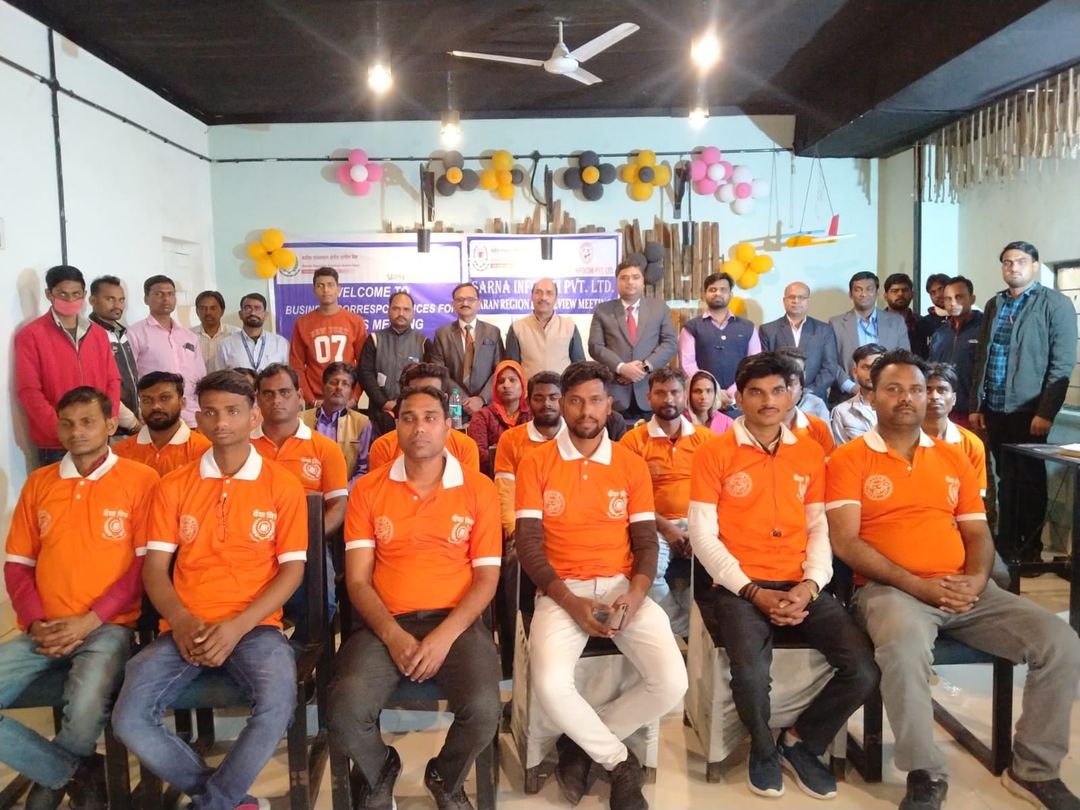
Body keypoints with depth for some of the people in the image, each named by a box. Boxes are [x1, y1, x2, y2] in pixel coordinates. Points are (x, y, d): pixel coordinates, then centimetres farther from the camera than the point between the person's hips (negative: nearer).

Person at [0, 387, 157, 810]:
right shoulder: (38, 483, 14)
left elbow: (147, 563, -5)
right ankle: (76, 772, 3)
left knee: (85, 711, -30)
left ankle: (55, 774, 7)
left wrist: (90, 620, -12)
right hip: (43, 632, 5)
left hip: (108, 627, -4)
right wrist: (36, 623, -3)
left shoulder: (141, 480, -1)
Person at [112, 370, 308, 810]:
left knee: (278, 704, -30)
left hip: (255, 626, -2)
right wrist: (182, 621, -13)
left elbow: (292, 569, -2)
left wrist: (236, 626, -14)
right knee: (129, 719, -20)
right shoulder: (172, 486, 9)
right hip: (184, 629, 3)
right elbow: (154, 567, 5)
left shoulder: (283, 486, 0)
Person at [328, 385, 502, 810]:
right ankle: (379, 773, 14)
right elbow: (358, 579, 2)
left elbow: (486, 577, 0)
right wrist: (393, 635, -14)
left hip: (457, 621, 0)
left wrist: (445, 635, -14)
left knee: (484, 709, -26)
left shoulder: (479, 489, 2)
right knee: (346, 709, -25)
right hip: (386, 623, 1)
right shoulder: (368, 489, 5)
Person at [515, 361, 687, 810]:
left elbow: (646, 541, 6)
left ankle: (583, 743, 8)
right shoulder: (536, 463, 1)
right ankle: (619, 760, 3)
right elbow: (528, 543, -4)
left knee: (672, 681, -19)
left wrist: (636, 594, -15)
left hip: (622, 588, 2)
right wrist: (569, 601, -16)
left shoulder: (632, 465, 8)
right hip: (562, 592, -2)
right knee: (550, 684, -29)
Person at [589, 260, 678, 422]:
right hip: (615, 392, -1)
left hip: (651, 391, 1)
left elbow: (671, 343, 5)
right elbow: (595, 346, 1)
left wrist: (646, 366, -10)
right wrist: (621, 367, -13)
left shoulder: (660, 308, 12)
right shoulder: (602, 310, 9)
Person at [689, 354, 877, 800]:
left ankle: (800, 742, 15)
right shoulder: (714, 453, -1)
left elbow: (821, 529, 10)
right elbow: (703, 535, -5)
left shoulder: (810, 454, 13)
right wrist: (752, 591, -12)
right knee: (750, 674, -29)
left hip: (801, 587, 4)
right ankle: (763, 749, 8)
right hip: (740, 588, -4)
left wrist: (810, 585, -7)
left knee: (865, 671, -15)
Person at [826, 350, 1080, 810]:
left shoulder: (953, 458, 17)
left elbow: (977, 532, 15)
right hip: (890, 589, -5)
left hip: (965, 591, 6)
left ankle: (1034, 769, 9)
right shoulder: (849, 459, 0)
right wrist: (916, 585, -17)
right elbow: (845, 543, -9)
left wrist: (977, 579, -7)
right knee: (903, 648, -38)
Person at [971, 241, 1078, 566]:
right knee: (1005, 478, 12)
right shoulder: (994, 305, 12)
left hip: (1029, 410, -5)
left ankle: (1031, 549, 18)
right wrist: (976, 405, 9)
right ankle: (1006, 545, 23)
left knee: (1031, 479, 5)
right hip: (995, 409, 5)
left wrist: (1046, 412, -15)